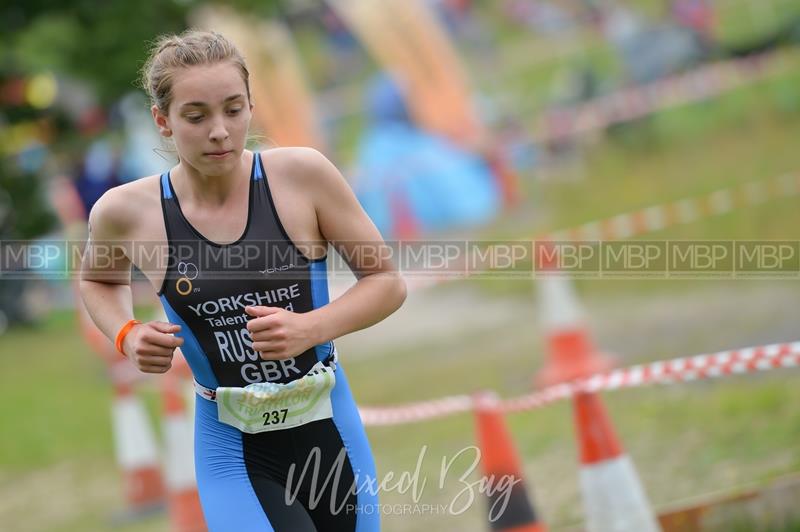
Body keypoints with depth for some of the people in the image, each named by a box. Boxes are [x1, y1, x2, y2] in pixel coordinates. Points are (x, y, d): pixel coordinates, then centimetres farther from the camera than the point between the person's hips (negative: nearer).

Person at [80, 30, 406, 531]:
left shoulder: (302, 175, -12)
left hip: (329, 432, 1)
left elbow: (387, 282, -4)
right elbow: (99, 281, 15)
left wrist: (310, 328, -21)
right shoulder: (127, 212, -9)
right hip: (231, 451, -1)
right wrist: (127, 335, -5)